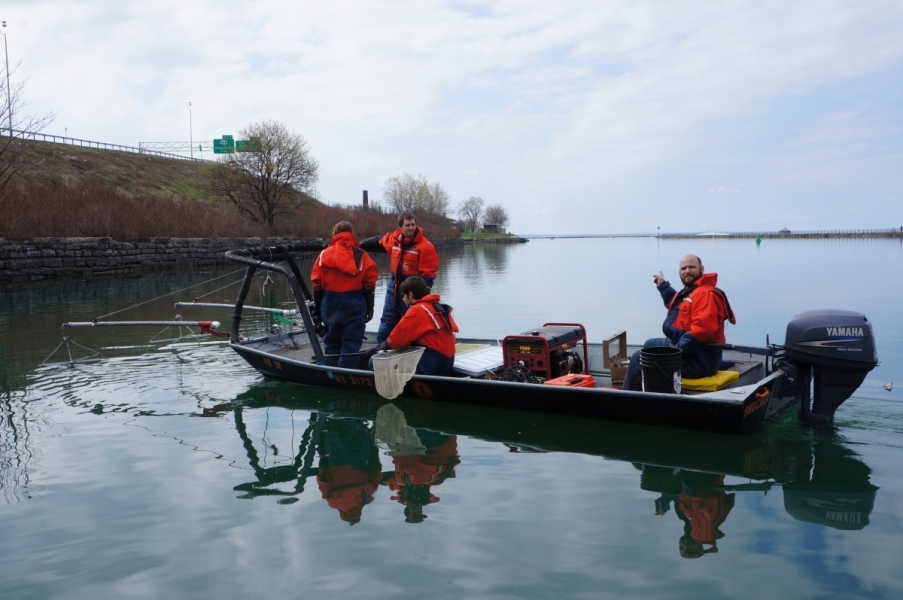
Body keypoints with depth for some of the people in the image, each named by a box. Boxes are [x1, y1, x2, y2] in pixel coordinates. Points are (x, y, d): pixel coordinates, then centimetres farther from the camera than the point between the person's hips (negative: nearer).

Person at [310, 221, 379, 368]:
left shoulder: (324, 254, 3)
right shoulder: (361, 256, -1)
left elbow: (317, 285, 4)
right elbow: (370, 284, -2)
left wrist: (316, 310, 10)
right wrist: (369, 308, 7)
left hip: (330, 305, 2)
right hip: (354, 306, -2)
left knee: (331, 343, 15)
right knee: (351, 345, 0)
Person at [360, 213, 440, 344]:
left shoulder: (425, 246, -16)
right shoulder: (393, 239, 0)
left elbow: (428, 274, -17)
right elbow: (377, 242, 21)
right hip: (394, 286, 6)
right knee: (386, 324, 16)